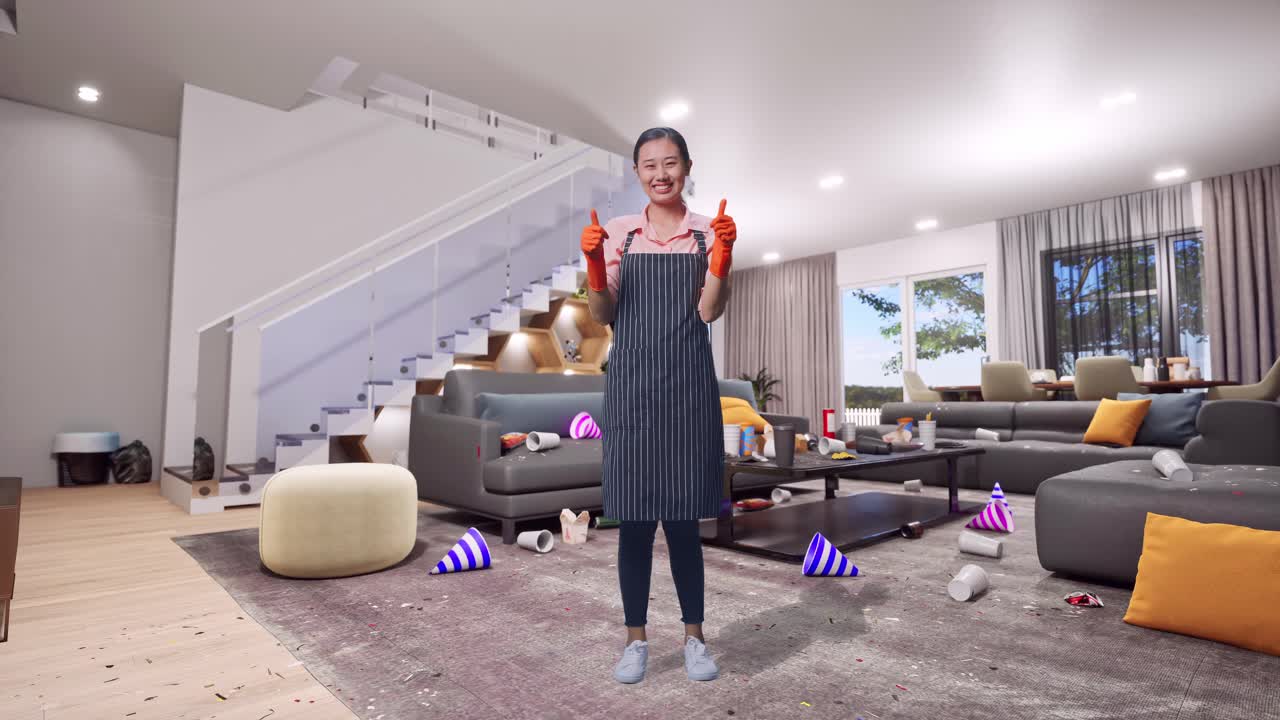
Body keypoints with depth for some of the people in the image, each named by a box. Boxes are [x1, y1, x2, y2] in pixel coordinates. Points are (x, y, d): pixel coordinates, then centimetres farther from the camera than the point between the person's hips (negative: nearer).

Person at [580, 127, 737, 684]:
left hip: (688, 384, -1)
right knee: (633, 516, 6)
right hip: (631, 382, 1)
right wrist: (593, 263, -10)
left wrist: (723, 254, -15)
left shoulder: (707, 231, 6)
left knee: (682, 515, 7)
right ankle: (636, 638, 24)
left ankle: (694, 635, 26)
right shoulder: (619, 232, 7)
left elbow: (709, 311, -3)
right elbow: (603, 317, 4)